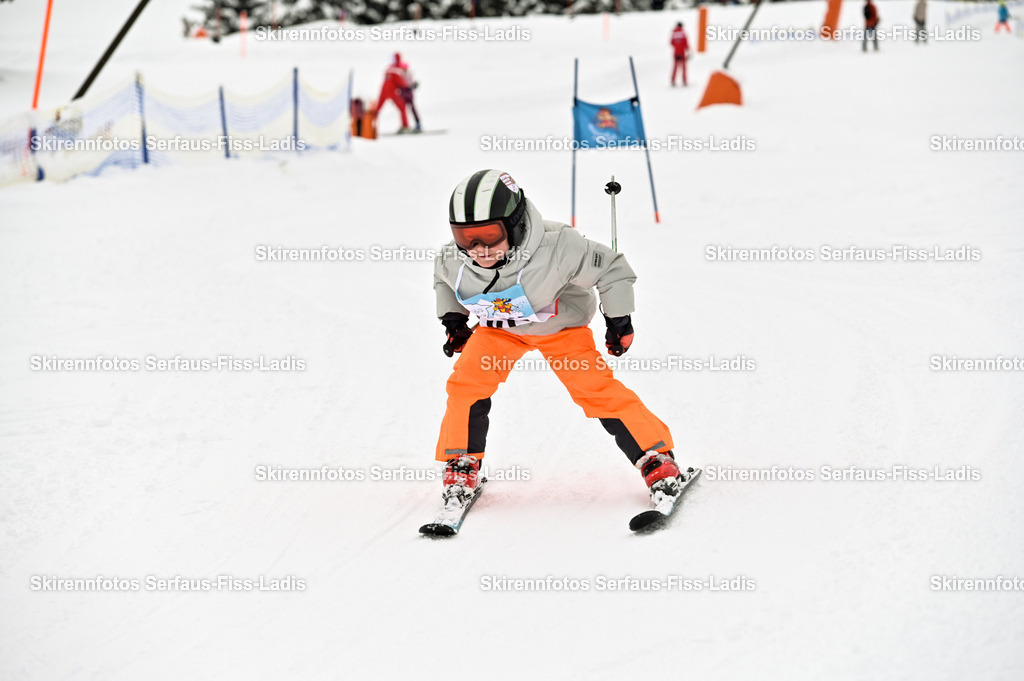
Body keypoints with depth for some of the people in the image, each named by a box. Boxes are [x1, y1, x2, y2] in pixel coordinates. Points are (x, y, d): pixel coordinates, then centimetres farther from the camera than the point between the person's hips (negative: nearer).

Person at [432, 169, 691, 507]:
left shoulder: (556, 248, -40)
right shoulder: (452, 260, -26)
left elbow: (612, 268, -23)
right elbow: (443, 279, 3)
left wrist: (619, 320, -16)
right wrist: (452, 321, 2)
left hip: (561, 326, -3)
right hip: (499, 328, 3)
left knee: (596, 388, -15)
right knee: (466, 382, -15)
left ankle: (657, 458, -5)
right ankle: (461, 463, 4)